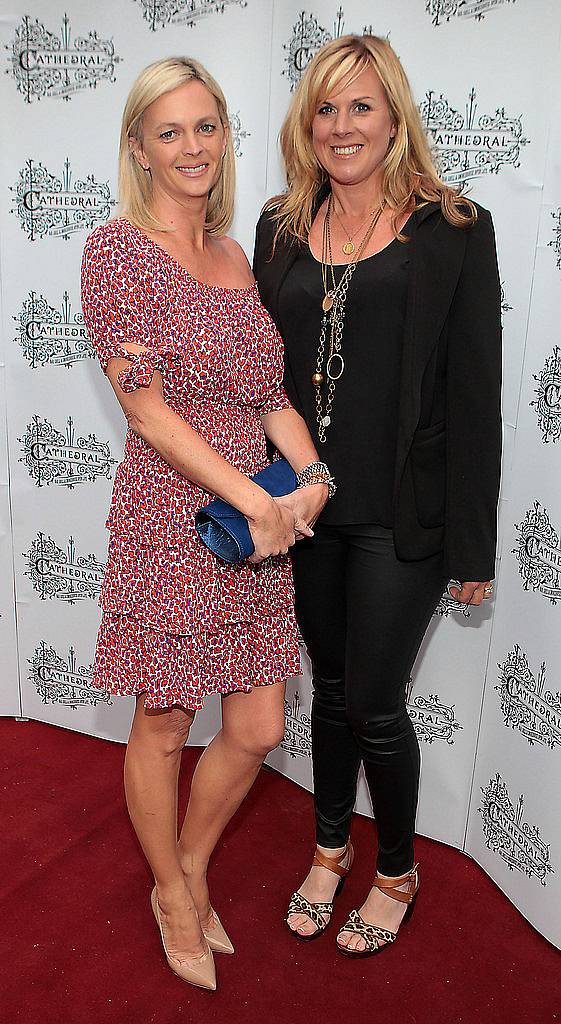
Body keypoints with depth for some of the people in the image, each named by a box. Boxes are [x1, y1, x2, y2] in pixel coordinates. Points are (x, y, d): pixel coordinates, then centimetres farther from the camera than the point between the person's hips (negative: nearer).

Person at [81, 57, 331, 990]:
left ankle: (192, 866, 41)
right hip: (173, 521, -6)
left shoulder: (236, 258, 12)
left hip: (259, 522, 6)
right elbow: (148, 410, -14)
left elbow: (271, 395, 11)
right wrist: (255, 500, -16)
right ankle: (173, 895, 39)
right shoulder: (117, 249, -9)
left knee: (258, 729, 12)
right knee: (163, 729, 12)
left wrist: (311, 475, -7)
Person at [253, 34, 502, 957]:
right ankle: (331, 849, 41)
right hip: (306, 504, 4)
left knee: (374, 704, 4)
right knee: (331, 688, 18)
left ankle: (398, 872, 32)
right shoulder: (282, 229, 8)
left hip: (402, 516, -4)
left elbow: (475, 395, -7)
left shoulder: (453, 231, -5)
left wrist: (473, 543, -9)